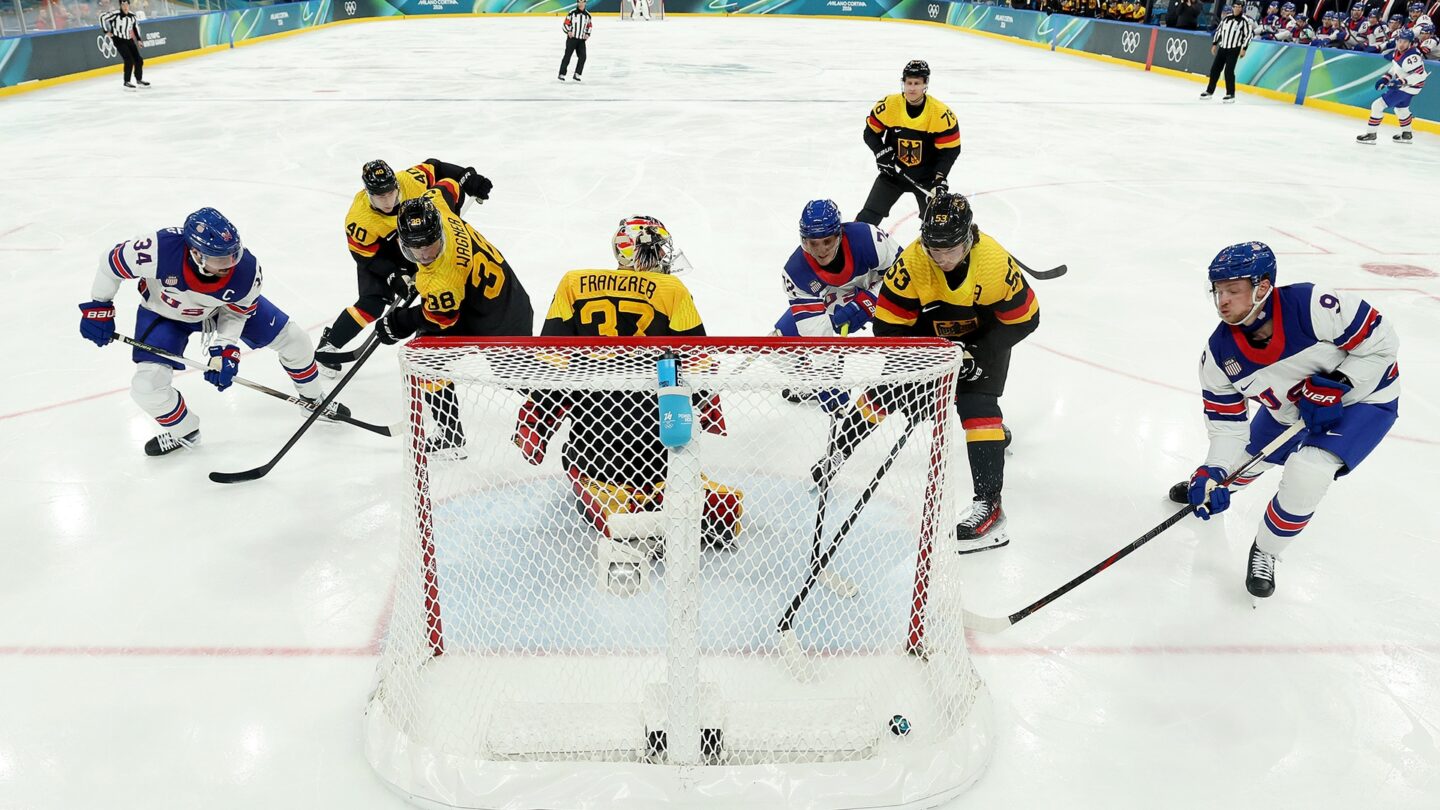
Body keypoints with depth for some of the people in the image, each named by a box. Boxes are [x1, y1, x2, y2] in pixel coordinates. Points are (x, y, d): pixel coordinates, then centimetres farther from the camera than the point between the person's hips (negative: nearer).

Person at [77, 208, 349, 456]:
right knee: (146, 387, -15)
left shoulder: (246, 269, -35)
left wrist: (225, 349, -25)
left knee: (291, 339, -2)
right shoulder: (160, 249, -43)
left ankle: (315, 399, 28)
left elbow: (236, 312, -14)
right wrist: (98, 308, -12)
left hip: (223, 306, 1)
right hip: (165, 313, -1)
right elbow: (113, 262, -22)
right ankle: (183, 431, 18)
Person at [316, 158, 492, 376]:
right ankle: (328, 345, -5)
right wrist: (395, 277, -29)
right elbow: (367, 256, -22)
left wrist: (469, 179, -13)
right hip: (377, 254, -5)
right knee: (372, 303, -19)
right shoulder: (359, 220, -35)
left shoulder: (410, 181, -31)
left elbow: (435, 169, -12)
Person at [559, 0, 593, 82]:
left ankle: (577, 74, 3)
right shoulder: (572, 13, -5)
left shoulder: (587, 15, 8)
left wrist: (587, 34, 4)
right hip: (572, 38, -4)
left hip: (581, 40, 4)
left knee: (582, 57, -6)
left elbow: (589, 26, 20)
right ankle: (562, 74, -2)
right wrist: (568, 31, -19)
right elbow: (565, 24, -2)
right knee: (567, 56, -6)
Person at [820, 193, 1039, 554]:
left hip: (984, 335, -2)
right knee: (887, 386, 0)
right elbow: (889, 325, -22)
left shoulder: (995, 262, -32)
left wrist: (981, 355, -25)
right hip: (928, 333, 2)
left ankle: (989, 502, -16)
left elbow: (1025, 319, -19)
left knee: (978, 407, -19)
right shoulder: (911, 263, -30)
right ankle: (837, 453, 24)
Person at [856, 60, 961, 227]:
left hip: (926, 176, -1)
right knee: (868, 217, -2)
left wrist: (939, 178, -21)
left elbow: (950, 149, -11)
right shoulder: (888, 105, -14)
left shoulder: (941, 113, -17)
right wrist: (881, 152, -18)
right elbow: (870, 132, 0)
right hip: (893, 171, 1)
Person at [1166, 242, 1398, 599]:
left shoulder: (1313, 306, -36)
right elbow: (1228, 424, -14)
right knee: (1242, 459, 15)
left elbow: (1381, 341, -23)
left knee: (1305, 475, -24)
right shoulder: (1219, 354, -21)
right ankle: (1208, 486, 54)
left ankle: (1266, 552, 1)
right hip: (1290, 409, 5)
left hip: (1362, 396, -5)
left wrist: (1335, 385, -30)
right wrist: (1212, 473, -27)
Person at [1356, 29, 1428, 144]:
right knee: (1400, 108, 30)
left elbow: (1420, 74, -30)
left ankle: (1370, 135, -3)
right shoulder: (1398, 51, -1)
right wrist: (1386, 78, 6)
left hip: (1407, 88, -11)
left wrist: (1402, 82, -35)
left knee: (1378, 105, -12)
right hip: (1399, 84, 11)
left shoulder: (1411, 56, -29)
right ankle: (1407, 135, 49)